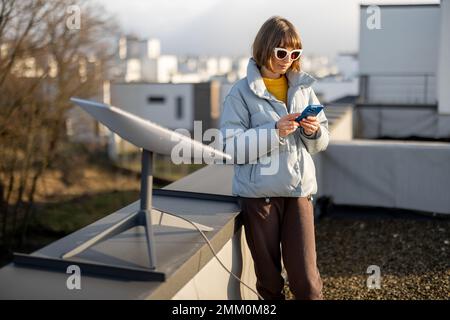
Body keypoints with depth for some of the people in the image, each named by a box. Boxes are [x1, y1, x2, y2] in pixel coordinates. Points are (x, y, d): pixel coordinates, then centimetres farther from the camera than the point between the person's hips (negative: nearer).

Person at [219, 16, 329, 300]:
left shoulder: (303, 87, 7)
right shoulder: (242, 92, -4)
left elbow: (322, 142, 13)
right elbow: (231, 148, -12)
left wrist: (313, 131, -9)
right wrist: (274, 132, -21)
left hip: (299, 189, 3)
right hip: (259, 192, -2)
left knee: (305, 275, 0)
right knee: (268, 274, 11)